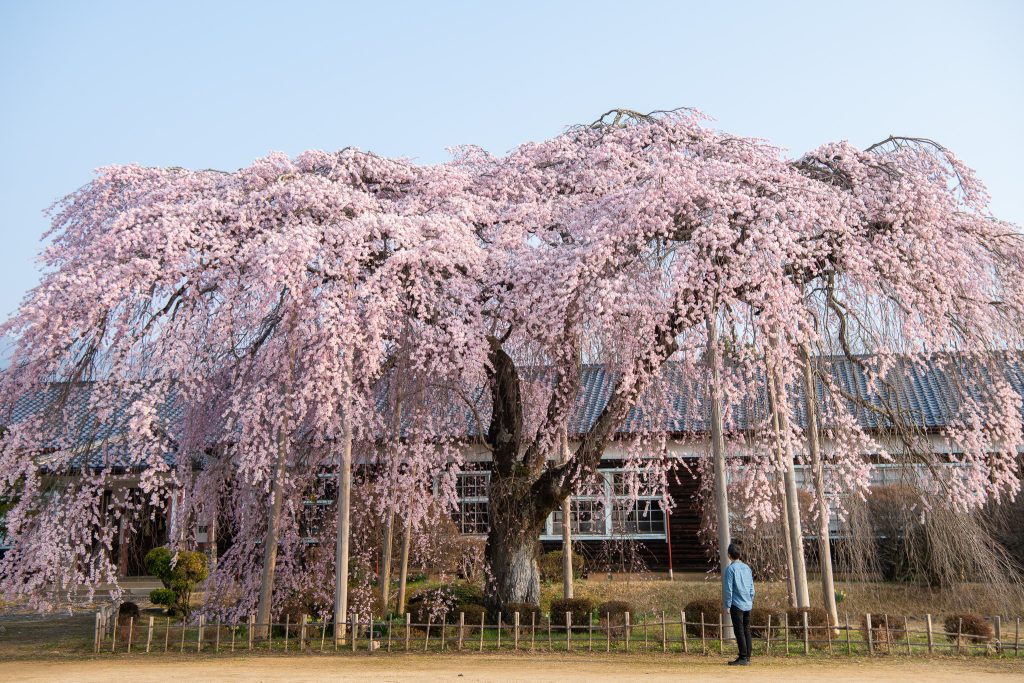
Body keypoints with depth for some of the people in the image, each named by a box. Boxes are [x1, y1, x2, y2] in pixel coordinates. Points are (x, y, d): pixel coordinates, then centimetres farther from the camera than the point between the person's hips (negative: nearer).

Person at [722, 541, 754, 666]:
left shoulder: (730, 569, -10)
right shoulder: (747, 568, 9)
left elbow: (728, 589, -12)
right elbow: (752, 588, 13)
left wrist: (727, 605, -7)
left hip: (736, 604, -6)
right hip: (748, 604, 7)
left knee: (739, 631, -3)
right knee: (747, 631, 11)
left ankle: (743, 658, -2)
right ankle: (747, 657, 16)